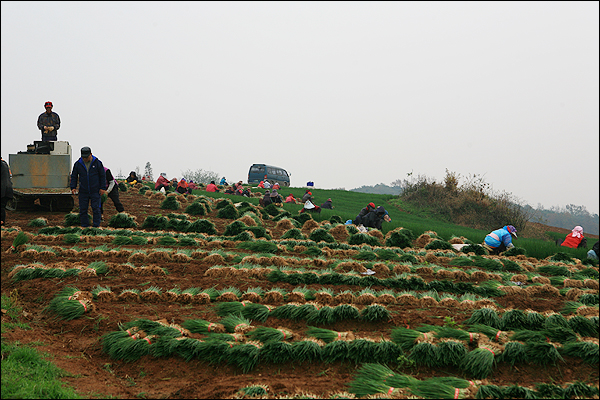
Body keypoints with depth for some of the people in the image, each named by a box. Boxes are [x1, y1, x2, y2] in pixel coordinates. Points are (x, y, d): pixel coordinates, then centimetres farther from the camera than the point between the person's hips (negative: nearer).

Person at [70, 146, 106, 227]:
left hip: (95, 191, -2)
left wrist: (103, 188, -1)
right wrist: (73, 187, 2)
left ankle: (96, 226, 0)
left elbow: (103, 176, 3)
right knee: (83, 209, 2)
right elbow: (74, 176, 11)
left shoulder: (97, 163, -2)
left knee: (96, 208, -5)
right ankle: (85, 225, 10)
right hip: (83, 192, 2)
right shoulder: (78, 164, 2)